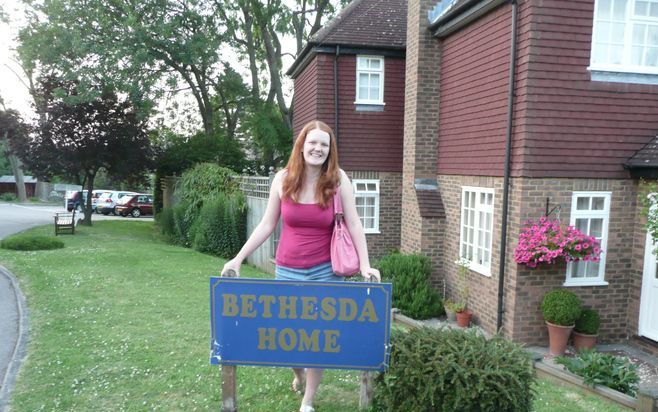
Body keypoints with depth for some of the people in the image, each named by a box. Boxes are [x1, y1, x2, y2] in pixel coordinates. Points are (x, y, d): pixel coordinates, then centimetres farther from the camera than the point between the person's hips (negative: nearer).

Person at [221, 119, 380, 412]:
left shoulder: (338, 179, -8)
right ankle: (298, 375, 47)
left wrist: (365, 265, -15)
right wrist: (238, 258, 0)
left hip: (325, 270, -1)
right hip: (287, 270, 2)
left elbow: (354, 224, -7)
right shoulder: (283, 179, -4)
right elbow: (267, 225, 2)